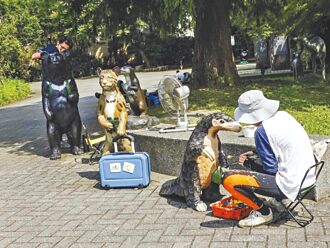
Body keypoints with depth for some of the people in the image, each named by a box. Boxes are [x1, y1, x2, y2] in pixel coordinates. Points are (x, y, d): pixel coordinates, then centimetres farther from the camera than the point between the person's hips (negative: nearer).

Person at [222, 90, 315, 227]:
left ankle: (263, 212, 2)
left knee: (228, 179, -13)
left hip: (290, 185, -9)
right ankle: (279, 199, 22)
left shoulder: (262, 131, -19)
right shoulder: (284, 115, 5)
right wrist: (254, 154, 15)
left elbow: (271, 169, -13)